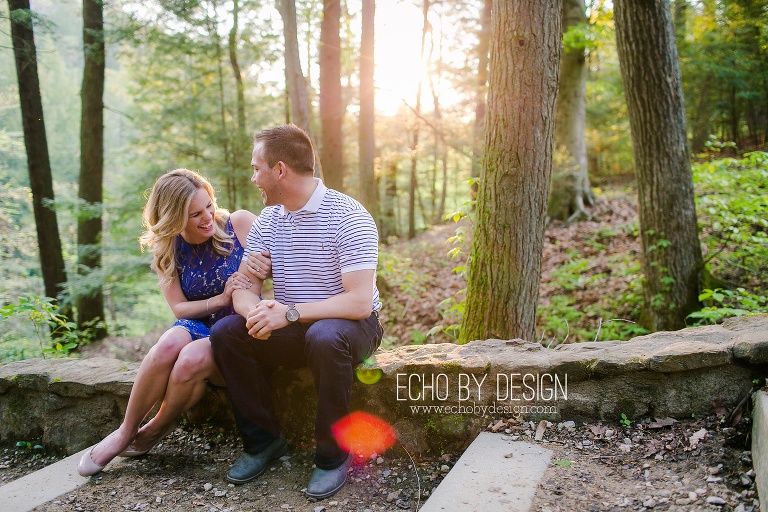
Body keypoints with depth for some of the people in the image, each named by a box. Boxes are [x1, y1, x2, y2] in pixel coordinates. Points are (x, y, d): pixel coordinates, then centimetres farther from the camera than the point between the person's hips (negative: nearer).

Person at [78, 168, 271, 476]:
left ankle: (156, 429, -5)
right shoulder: (167, 250, 1)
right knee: (170, 343, -33)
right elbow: (179, 307, 0)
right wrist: (221, 299, -18)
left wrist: (264, 264, -29)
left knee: (192, 358, -34)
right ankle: (126, 431, -11)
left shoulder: (240, 224, -9)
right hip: (199, 327, 3)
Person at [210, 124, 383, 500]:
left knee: (325, 337, -38)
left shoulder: (348, 218, -18)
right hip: (293, 328, 6)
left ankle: (333, 455, -17)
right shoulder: (266, 221, 3)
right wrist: (255, 311, -24)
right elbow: (244, 286, 0)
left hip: (350, 325, -6)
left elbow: (359, 302, -26)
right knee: (226, 333, -14)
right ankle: (263, 440, 0)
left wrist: (291, 312, -30)